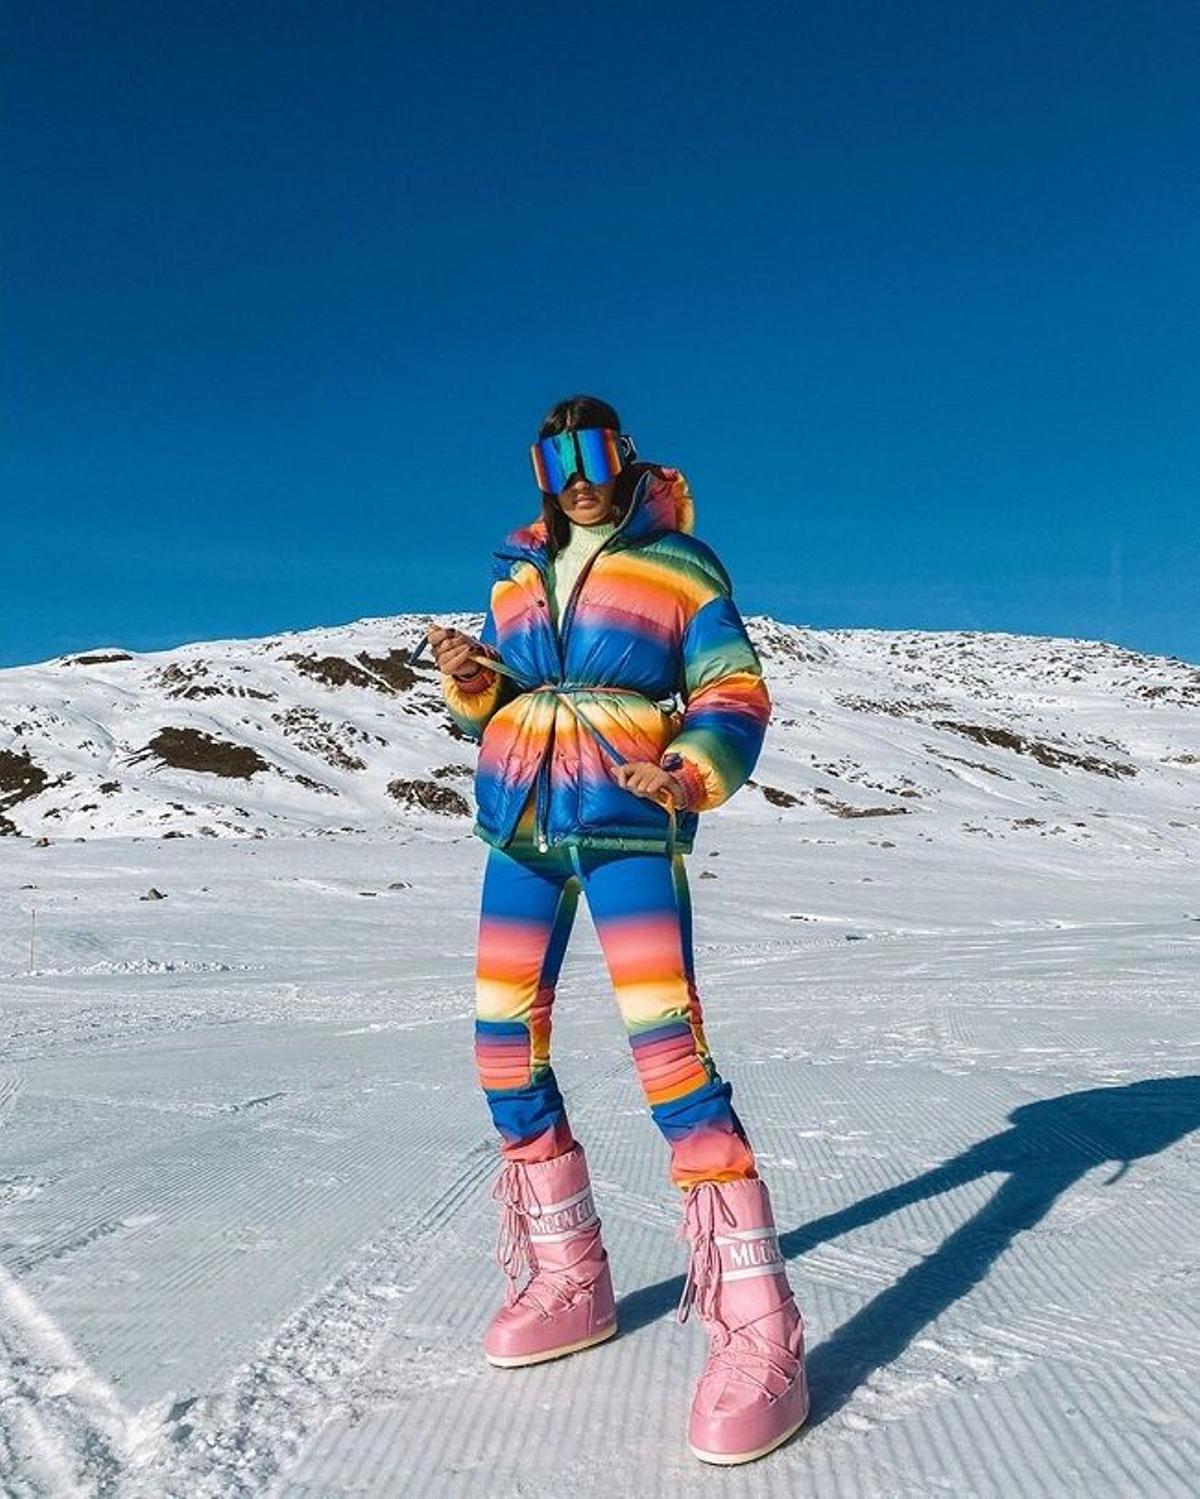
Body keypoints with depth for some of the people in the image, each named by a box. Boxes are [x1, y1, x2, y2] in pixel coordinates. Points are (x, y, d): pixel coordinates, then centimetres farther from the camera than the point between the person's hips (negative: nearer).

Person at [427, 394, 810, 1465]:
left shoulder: (679, 567, 4)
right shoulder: (518, 573, 18)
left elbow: (736, 693, -3)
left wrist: (693, 773, -22)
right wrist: (470, 680, -2)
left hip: (628, 827, -6)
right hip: (521, 826, 6)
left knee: (670, 1051, -17)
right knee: (506, 1049, 5)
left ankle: (758, 1332, -8)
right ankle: (569, 1283, 22)